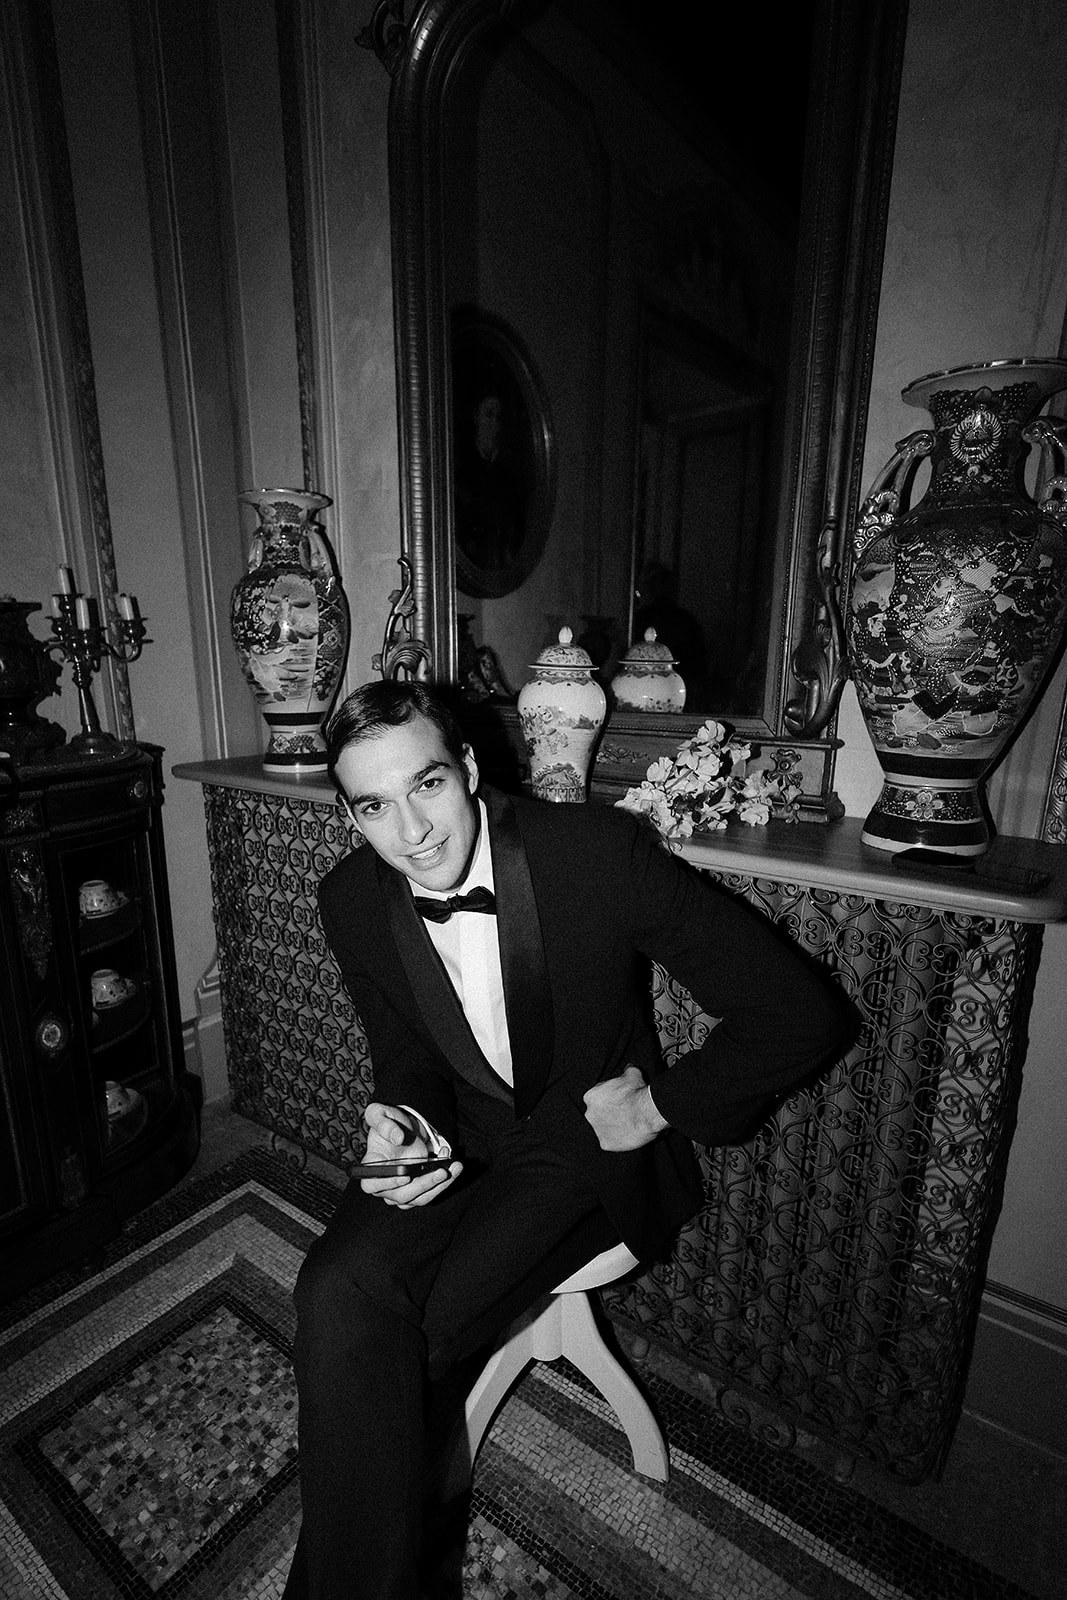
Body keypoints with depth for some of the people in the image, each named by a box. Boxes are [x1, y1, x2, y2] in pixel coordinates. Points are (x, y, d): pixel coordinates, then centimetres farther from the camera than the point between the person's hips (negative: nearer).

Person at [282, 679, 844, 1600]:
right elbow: (407, 1051, 8)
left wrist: (660, 1106, -13)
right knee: (341, 1292, -21)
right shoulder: (352, 902, -8)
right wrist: (399, 1119, -14)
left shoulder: (600, 851, -24)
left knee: (387, 1341, -19)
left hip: (593, 1146, -3)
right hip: (455, 1140, 4)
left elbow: (798, 1013, -17)